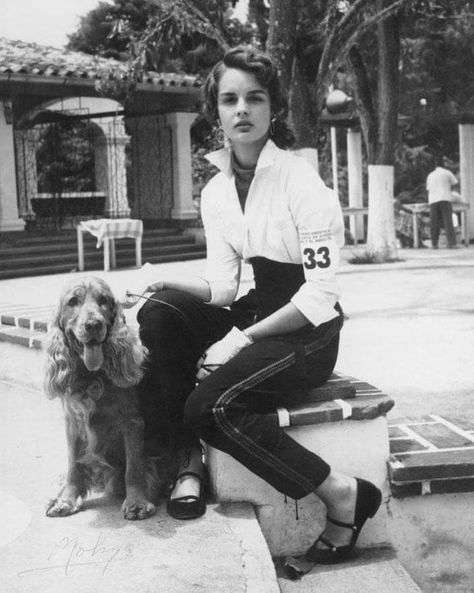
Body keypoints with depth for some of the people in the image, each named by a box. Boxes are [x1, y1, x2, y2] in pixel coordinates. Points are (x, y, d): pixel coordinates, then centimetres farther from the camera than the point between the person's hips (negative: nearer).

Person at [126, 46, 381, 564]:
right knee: (159, 313, -18)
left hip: (309, 332, -6)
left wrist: (241, 338, -22)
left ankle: (344, 495, -15)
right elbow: (222, 287, 6)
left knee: (213, 404, -28)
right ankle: (188, 460, -10)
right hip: (256, 316, 7)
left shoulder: (301, 182, -15)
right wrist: (168, 286, -15)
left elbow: (321, 294, -18)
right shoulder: (215, 191, 5)